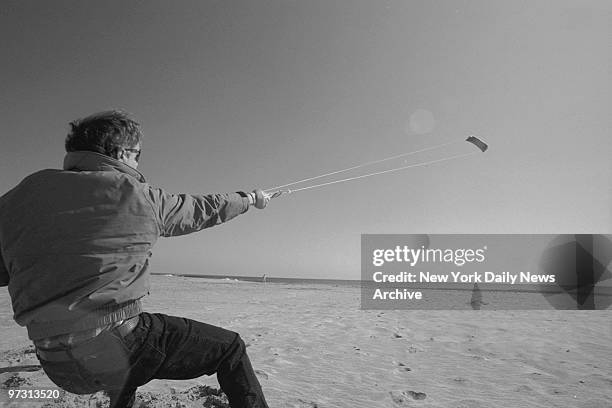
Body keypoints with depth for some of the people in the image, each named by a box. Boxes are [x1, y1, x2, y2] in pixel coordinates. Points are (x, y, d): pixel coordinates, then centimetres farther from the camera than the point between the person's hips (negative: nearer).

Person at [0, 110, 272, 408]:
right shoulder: (139, 196, -6)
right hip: (119, 345, -6)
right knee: (230, 349, 6)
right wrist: (251, 199, 26)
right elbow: (204, 209, 9)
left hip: (58, 367, 6)